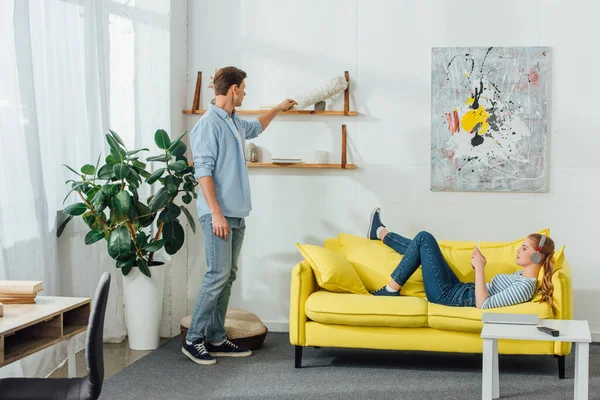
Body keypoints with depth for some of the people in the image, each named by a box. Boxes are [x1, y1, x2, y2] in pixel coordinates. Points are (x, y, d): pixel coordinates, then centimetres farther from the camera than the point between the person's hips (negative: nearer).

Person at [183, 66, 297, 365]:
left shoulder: (235, 123, 15)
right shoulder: (209, 124, -12)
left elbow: (256, 127, 40)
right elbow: (203, 171, -17)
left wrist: (279, 109, 51)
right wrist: (216, 213, -22)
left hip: (237, 214, 9)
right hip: (219, 214, -9)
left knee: (228, 276, 9)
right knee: (217, 275, -10)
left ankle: (216, 339, 14)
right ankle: (193, 340, -2)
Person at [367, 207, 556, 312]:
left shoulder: (525, 287, -24)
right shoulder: (522, 274, 4)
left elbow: (483, 304, -29)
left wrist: (480, 268, -25)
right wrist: (479, 268, -2)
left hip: (447, 296, -9)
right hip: (460, 289, 9)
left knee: (424, 238, -7)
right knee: (422, 244, 20)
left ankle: (391, 289, 6)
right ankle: (380, 233, 46)